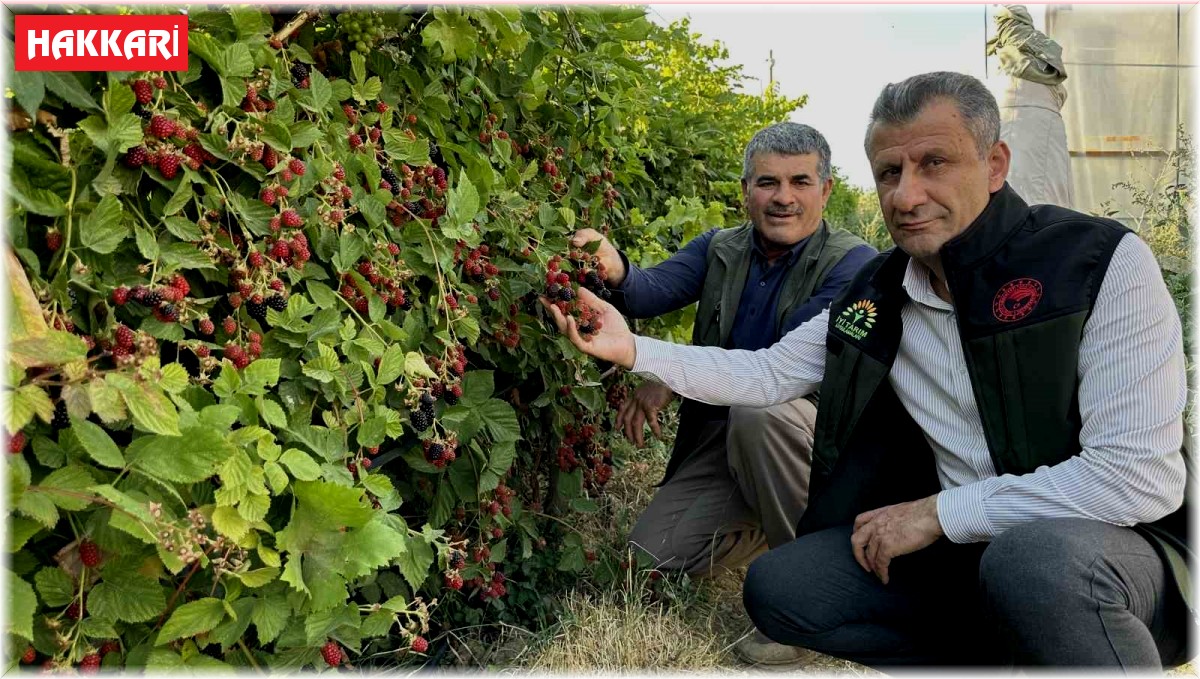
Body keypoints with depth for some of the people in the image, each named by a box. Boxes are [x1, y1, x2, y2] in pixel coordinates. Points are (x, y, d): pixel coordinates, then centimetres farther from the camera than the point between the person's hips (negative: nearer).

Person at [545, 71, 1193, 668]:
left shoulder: (1102, 261, -15)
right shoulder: (875, 298, 2)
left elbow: (1143, 476, -21)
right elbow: (764, 374, 8)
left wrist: (936, 510, -19)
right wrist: (632, 348, -4)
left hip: (1108, 544, -5)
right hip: (962, 549, 6)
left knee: (1037, 559, -38)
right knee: (774, 587, -7)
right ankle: (1007, 650, 4)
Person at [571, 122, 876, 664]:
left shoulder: (853, 263, -12)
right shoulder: (719, 250, 5)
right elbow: (656, 290, -14)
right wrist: (618, 272, -39)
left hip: (815, 428, -5)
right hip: (723, 436, 5)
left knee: (756, 412, -38)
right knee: (653, 554, -7)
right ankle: (770, 522, 20)